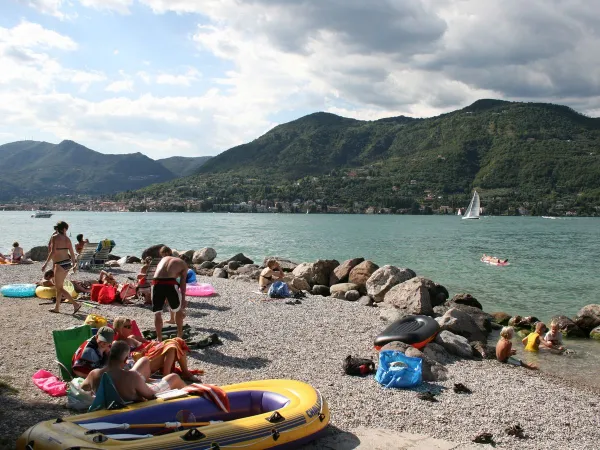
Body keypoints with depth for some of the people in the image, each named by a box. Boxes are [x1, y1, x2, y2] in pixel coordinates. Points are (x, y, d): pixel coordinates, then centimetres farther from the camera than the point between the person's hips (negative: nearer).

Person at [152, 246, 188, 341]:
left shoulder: (163, 259, 33)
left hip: (156, 283, 2)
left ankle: (159, 339, 17)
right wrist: (183, 299, 13)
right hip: (170, 283, -2)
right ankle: (180, 335, 32)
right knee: (179, 309, 23)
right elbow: (183, 283, 13)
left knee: (157, 313, 18)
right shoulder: (183, 263, 22)